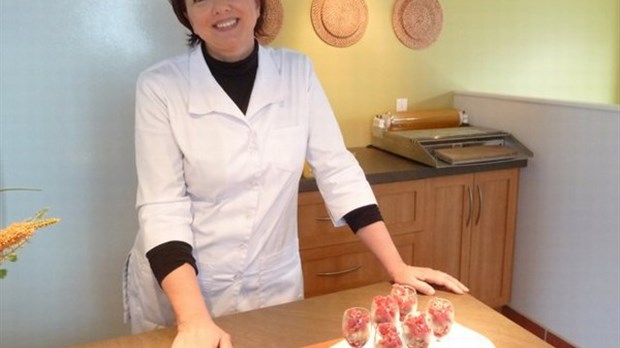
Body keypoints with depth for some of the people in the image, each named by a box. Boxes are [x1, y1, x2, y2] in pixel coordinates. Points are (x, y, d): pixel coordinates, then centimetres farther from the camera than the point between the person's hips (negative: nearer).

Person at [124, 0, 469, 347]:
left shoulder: (297, 71, -5)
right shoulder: (160, 86, -13)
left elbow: (338, 170, -4)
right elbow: (163, 208, -15)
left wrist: (398, 268, -7)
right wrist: (195, 320, -26)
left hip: (274, 285, 2)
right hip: (179, 291, -2)